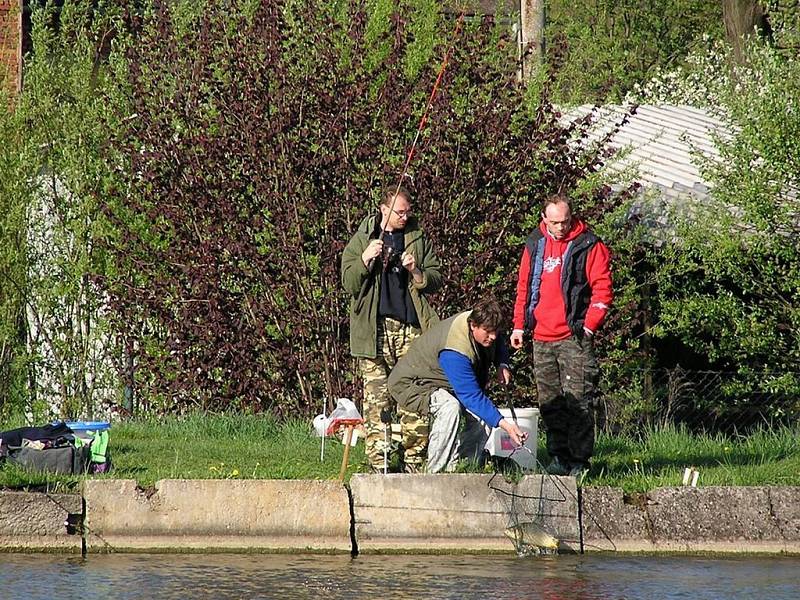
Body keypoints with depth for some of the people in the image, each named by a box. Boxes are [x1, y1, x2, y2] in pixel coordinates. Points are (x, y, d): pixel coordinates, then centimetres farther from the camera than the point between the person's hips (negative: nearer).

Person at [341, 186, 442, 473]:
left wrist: (416, 272, -6)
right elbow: (349, 283, 3)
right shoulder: (361, 241, 9)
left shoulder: (419, 239, 14)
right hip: (374, 330, -2)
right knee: (376, 399, -7)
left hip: (411, 328, 2)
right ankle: (379, 463, -6)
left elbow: (436, 280, 14)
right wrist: (365, 260, -14)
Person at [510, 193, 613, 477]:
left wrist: (588, 326, -10)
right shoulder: (534, 245, 12)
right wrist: (519, 325, 13)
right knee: (550, 404, 8)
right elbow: (524, 287, 19)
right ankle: (559, 458, 13)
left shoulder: (589, 246, -3)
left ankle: (579, 461, -5)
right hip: (542, 340, 5)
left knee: (578, 402, -7)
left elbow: (602, 290, -4)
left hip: (574, 337, -5)